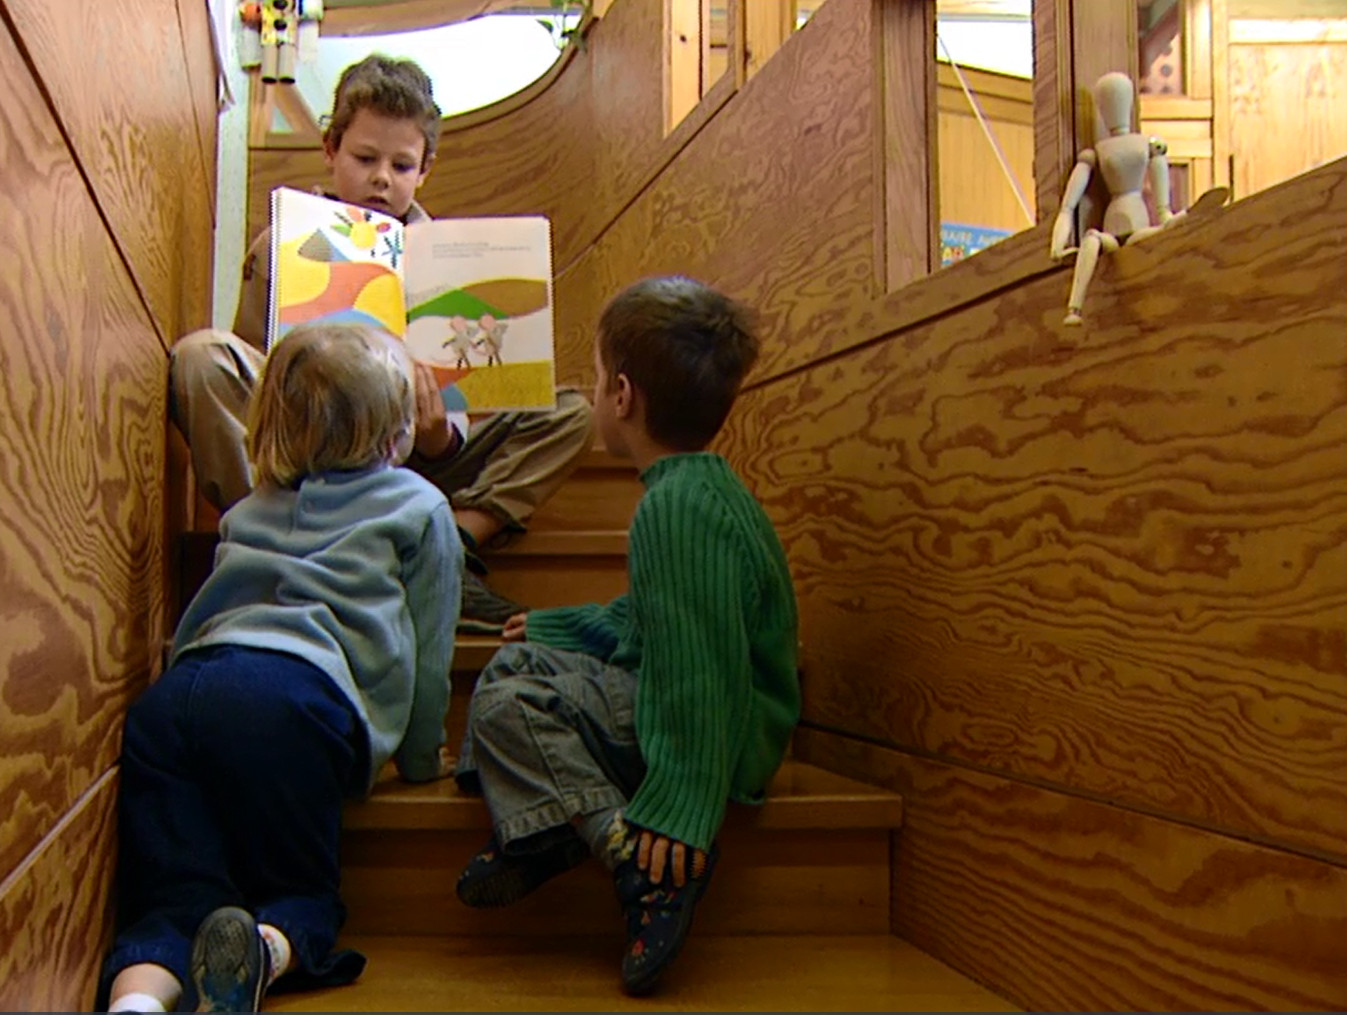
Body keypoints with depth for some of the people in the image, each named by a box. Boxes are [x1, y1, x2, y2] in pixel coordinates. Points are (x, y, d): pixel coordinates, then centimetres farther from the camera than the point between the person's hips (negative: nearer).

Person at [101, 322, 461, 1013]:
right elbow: (427, 650, 18)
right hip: (296, 698, -4)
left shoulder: (248, 510, 34)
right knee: (304, 896, 12)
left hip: (173, 693, 5)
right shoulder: (420, 507, 19)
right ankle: (260, 952, -22)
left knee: (173, 902, 4)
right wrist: (421, 757, 31)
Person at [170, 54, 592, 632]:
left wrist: (438, 435, -25)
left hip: (407, 461, 2)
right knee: (199, 356, -27)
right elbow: (252, 382, 0)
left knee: (568, 412, -11)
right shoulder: (285, 246, 0)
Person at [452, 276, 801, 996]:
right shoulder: (696, 490, 13)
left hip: (718, 739, -11)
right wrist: (557, 626, 37)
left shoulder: (677, 509, -23)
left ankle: (636, 852, -23)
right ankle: (545, 833, -1)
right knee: (518, 663, 17)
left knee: (504, 705, -17)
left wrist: (682, 805, -30)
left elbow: (702, 667, -29)